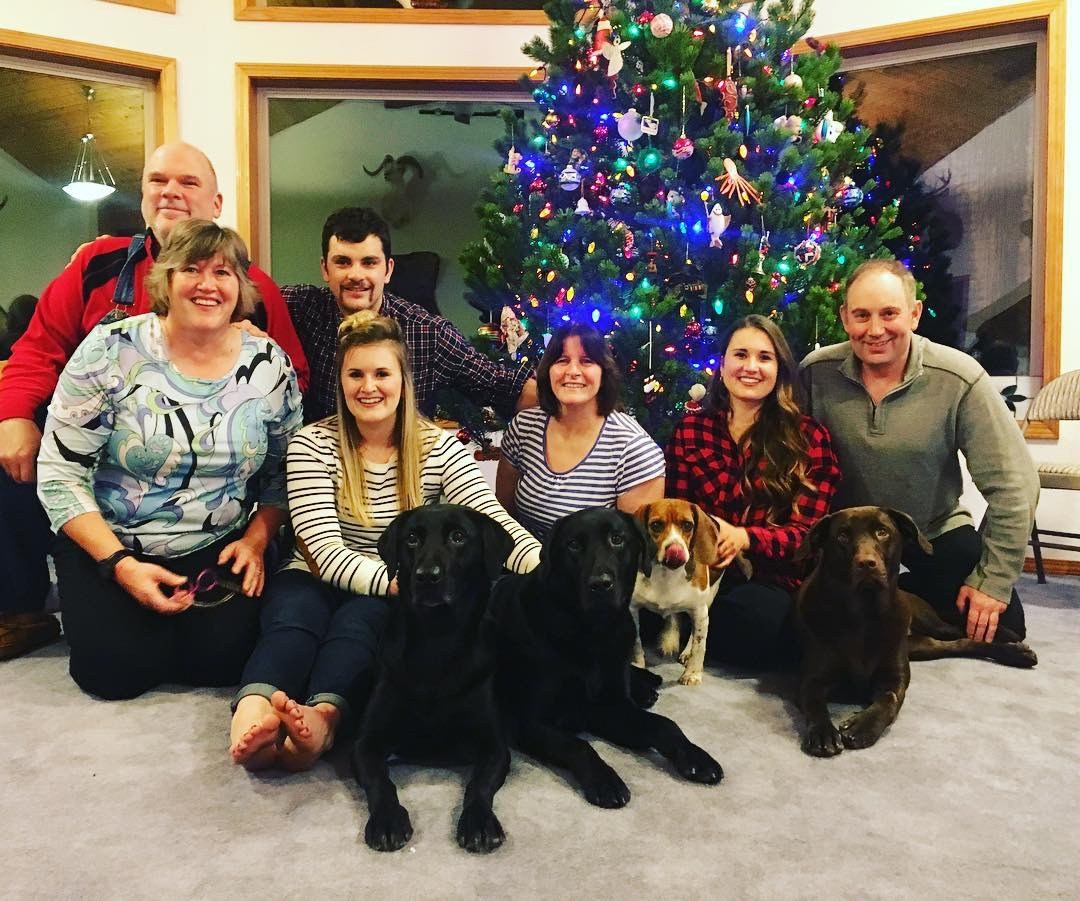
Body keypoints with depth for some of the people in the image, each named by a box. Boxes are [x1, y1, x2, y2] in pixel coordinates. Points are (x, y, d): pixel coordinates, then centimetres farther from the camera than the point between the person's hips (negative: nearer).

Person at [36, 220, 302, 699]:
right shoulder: (112, 350, -12)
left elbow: (282, 474, 6)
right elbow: (60, 475, -11)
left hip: (219, 550, 2)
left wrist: (256, 539, -9)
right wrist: (120, 564, -18)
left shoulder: (269, 364, -4)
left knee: (221, 659, -16)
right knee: (121, 670, -16)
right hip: (107, 547, -1)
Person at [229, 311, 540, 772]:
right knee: (294, 614, -33)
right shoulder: (312, 444, -4)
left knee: (360, 618, -33)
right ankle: (253, 716, -57)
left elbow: (494, 523, -13)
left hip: (393, 596, 0)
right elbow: (325, 551, -14)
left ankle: (323, 718, -58)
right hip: (317, 582, 1)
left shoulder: (439, 447, -1)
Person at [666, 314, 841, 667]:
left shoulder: (809, 437, 3)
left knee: (758, 616, -36)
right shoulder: (690, 428, 9)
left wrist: (744, 538, -23)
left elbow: (807, 531, -3)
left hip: (775, 581, 0)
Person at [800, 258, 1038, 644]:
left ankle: (903, 599, 16)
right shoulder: (816, 373, -18)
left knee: (1000, 625, -11)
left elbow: (1013, 486, -17)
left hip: (934, 530, 0)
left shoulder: (959, 378, -21)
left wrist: (993, 580, -17)